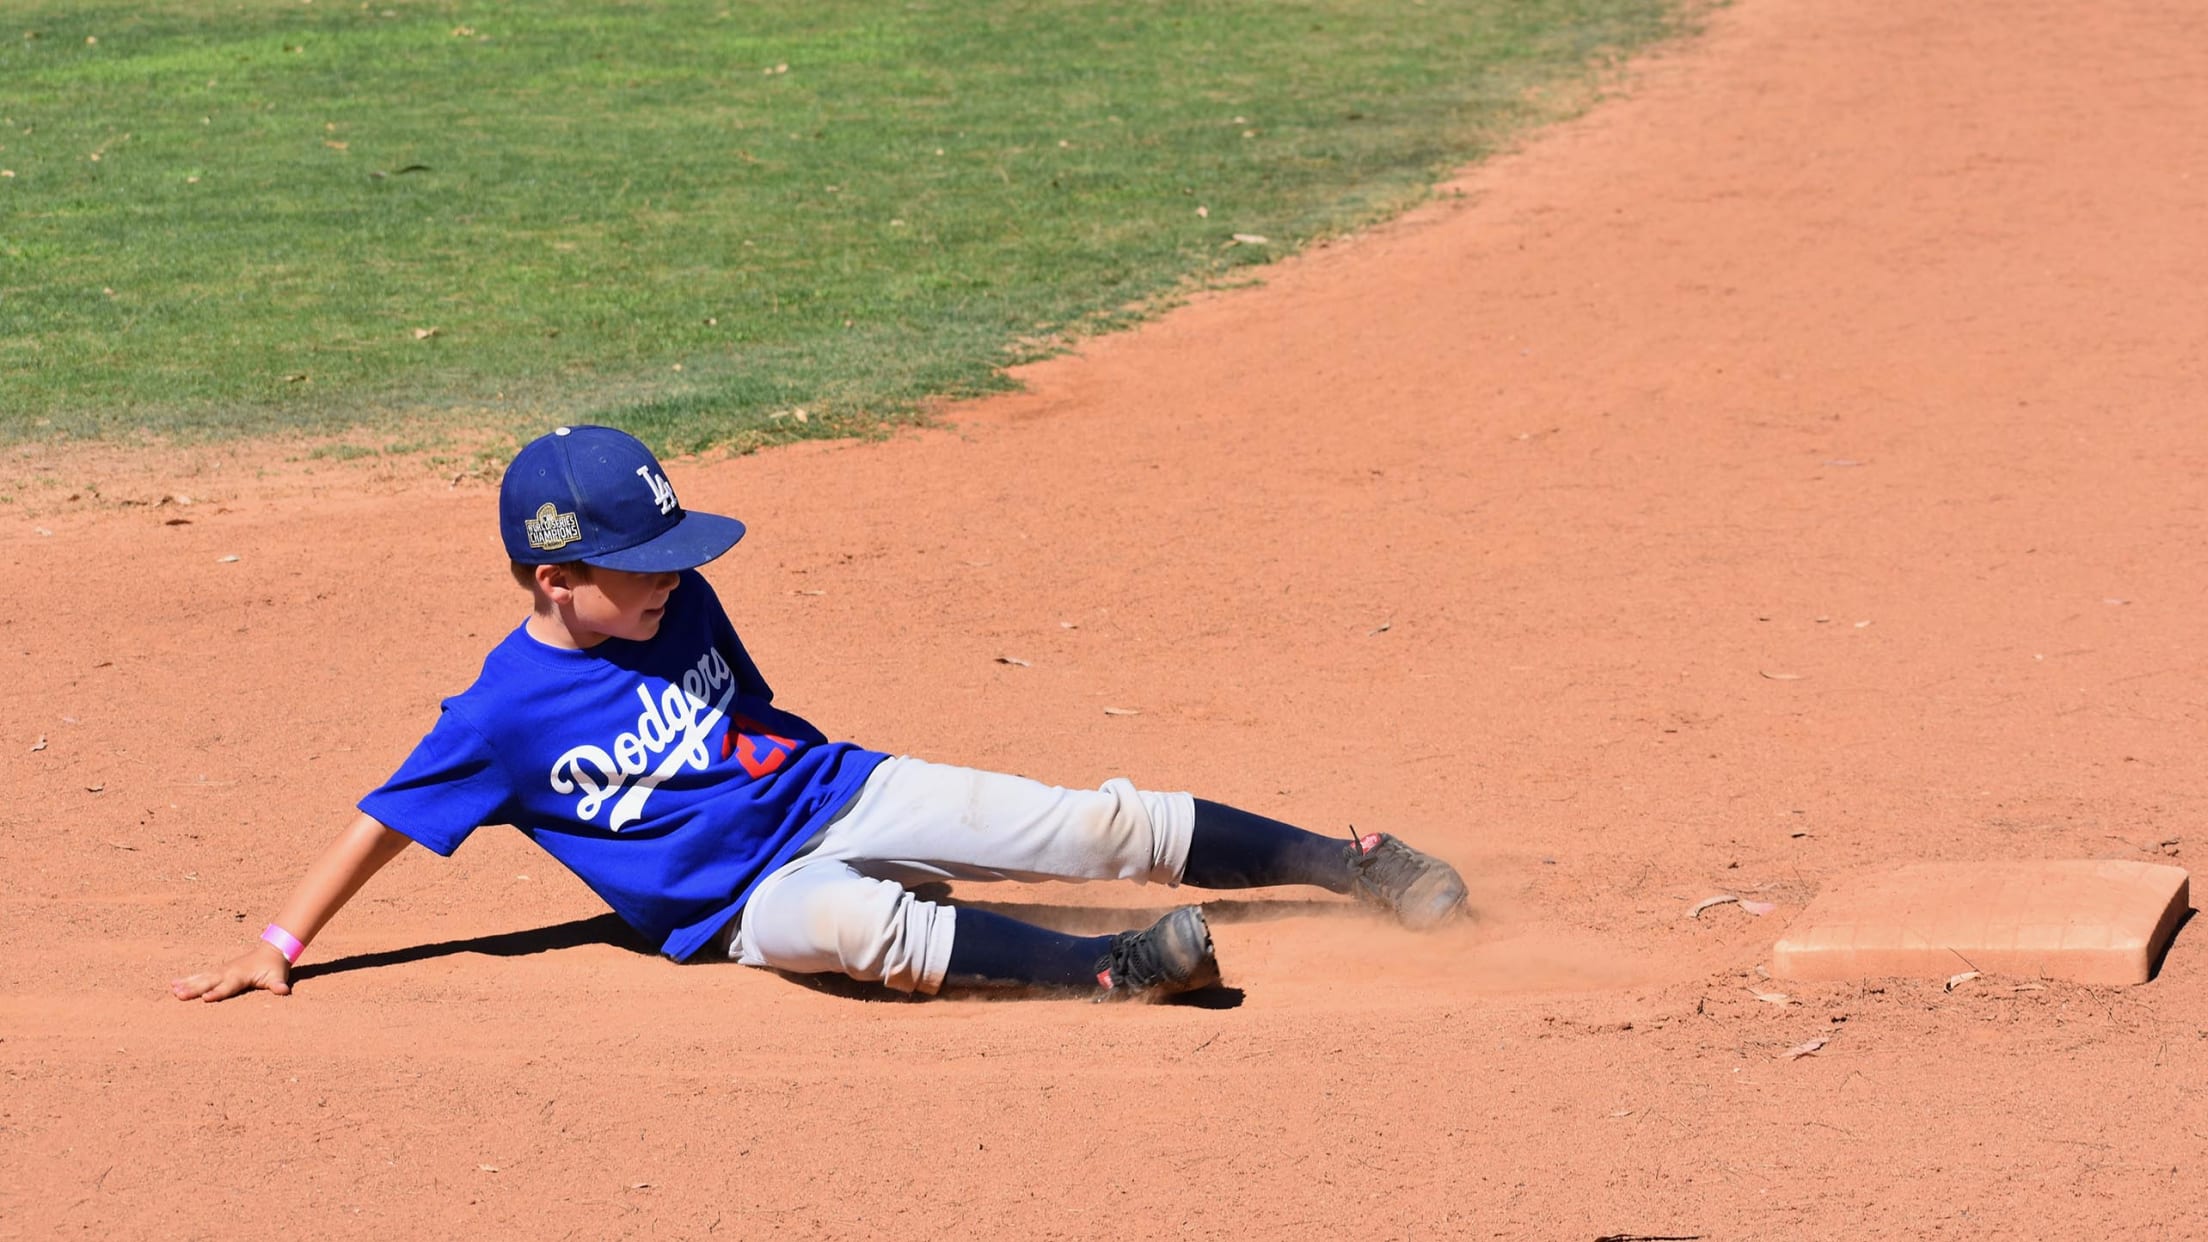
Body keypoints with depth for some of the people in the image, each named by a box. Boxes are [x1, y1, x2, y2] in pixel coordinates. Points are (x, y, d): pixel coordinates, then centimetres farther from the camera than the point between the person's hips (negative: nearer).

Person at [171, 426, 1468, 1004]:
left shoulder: (681, 603, 2)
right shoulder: (507, 711, -12)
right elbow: (385, 820, -7)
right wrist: (279, 946, -9)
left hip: (840, 790, 5)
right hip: (741, 900, -5)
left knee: (1094, 823, -7)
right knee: (865, 926, -41)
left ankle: (1349, 864, -1)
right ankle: (1106, 968, -50)